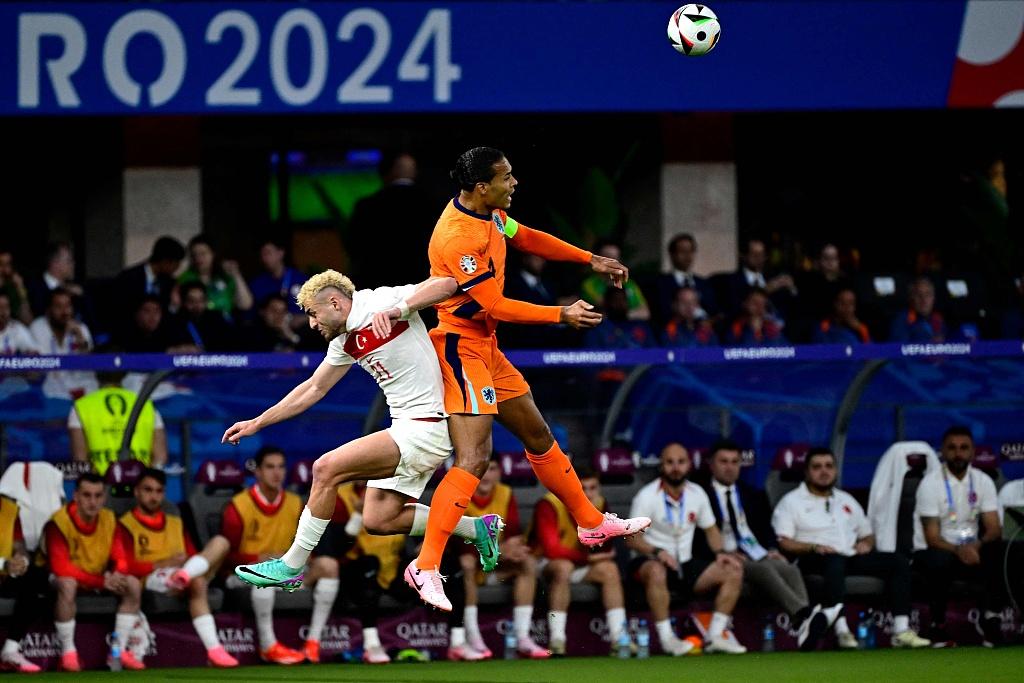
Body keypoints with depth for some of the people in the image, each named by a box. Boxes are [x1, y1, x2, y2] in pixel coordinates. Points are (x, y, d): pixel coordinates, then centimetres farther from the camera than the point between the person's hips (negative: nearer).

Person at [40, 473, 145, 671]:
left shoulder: (109, 520, -6)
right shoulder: (59, 523, -24)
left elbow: (120, 558, -2)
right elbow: (60, 569, -29)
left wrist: (117, 574, -28)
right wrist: (102, 581, -35)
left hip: (99, 577, 6)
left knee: (133, 584, -15)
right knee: (67, 585, -40)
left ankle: (120, 650, -10)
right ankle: (68, 653, -29)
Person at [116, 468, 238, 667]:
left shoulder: (176, 523, 27)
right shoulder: (126, 526, 8)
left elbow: (192, 557, 19)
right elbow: (125, 568, -6)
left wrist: (184, 566, -7)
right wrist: (164, 564, -15)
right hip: (150, 581, -6)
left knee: (220, 542, -16)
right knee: (197, 581, -37)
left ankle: (183, 576, -44)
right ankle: (213, 649, -50)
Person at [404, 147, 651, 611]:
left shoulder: (492, 215, 3)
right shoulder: (457, 235, -26)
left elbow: (527, 239, 24)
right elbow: (495, 307, -22)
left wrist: (592, 261, 21)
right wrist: (561, 316, -13)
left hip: (486, 347, 10)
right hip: (460, 348, -10)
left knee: (537, 435, 22)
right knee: (474, 459, -19)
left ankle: (592, 524, 38)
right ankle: (425, 567, -21)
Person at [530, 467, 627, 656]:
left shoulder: (598, 504, -4)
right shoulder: (549, 506, -22)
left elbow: (604, 551, -10)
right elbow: (551, 549, -29)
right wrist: (588, 557, -22)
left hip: (577, 563, 6)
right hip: (543, 564, -6)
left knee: (609, 569, -17)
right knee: (564, 567, -36)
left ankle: (618, 639, -23)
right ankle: (556, 641, -40)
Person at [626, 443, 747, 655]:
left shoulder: (696, 493, 6)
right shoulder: (647, 496, -10)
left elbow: (710, 529, 18)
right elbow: (631, 538, -13)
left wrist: (720, 552, -2)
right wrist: (657, 552, -31)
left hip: (685, 564, 6)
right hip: (649, 562, -6)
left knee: (733, 572, -11)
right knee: (656, 572, -41)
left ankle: (715, 636, -11)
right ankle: (666, 638, -36)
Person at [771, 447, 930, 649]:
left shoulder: (846, 501, 28)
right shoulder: (791, 502, 10)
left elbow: (867, 534, 32)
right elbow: (783, 543, -3)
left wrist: (866, 543, 7)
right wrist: (813, 547, -18)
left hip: (852, 557, 6)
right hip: (812, 562, -6)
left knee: (898, 561, -14)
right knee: (835, 560, -41)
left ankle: (901, 630, -26)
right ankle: (841, 630, -53)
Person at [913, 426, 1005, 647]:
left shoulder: (983, 481, 2)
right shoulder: (931, 484, -10)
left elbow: (994, 529, -6)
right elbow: (932, 538, -15)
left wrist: (977, 546, -29)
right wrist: (958, 551, -35)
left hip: (970, 550, 3)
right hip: (934, 550, -3)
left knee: (1000, 553, -29)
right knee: (939, 562, -39)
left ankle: (991, 619, -28)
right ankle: (938, 627, -21)